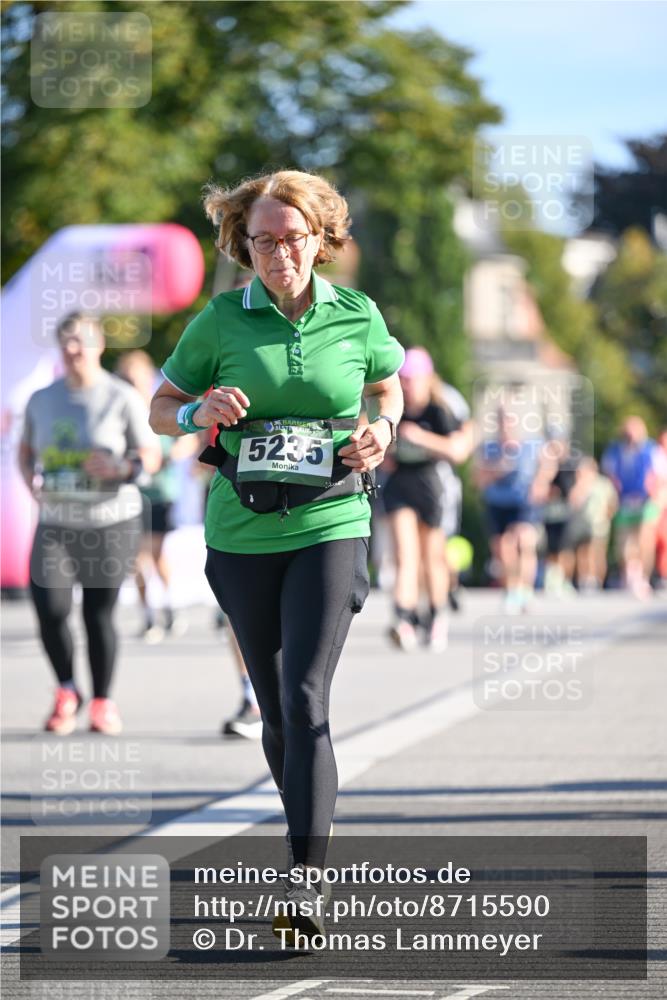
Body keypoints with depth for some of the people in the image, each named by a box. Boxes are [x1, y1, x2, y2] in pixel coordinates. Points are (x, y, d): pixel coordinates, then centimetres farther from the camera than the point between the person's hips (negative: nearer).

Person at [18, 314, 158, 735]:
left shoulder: (122, 398, -3)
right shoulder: (41, 400, 8)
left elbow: (151, 455, 0)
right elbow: (26, 450, 21)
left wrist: (121, 467, -20)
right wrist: (31, 479, 1)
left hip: (112, 521, -2)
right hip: (56, 522, 2)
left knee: (99, 614, 0)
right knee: (50, 607, -12)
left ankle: (103, 702, 18)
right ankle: (67, 692, 12)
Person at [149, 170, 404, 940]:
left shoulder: (357, 317, 0)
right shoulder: (222, 321, -1)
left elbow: (388, 385, 20)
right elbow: (159, 408, 7)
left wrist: (382, 430, -2)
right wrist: (199, 413, -14)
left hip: (330, 528, -2)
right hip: (242, 536, 2)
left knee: (305, 699, -14)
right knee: (274, 707, 11)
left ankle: (307, 877, -18)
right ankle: (307, 823, 33)